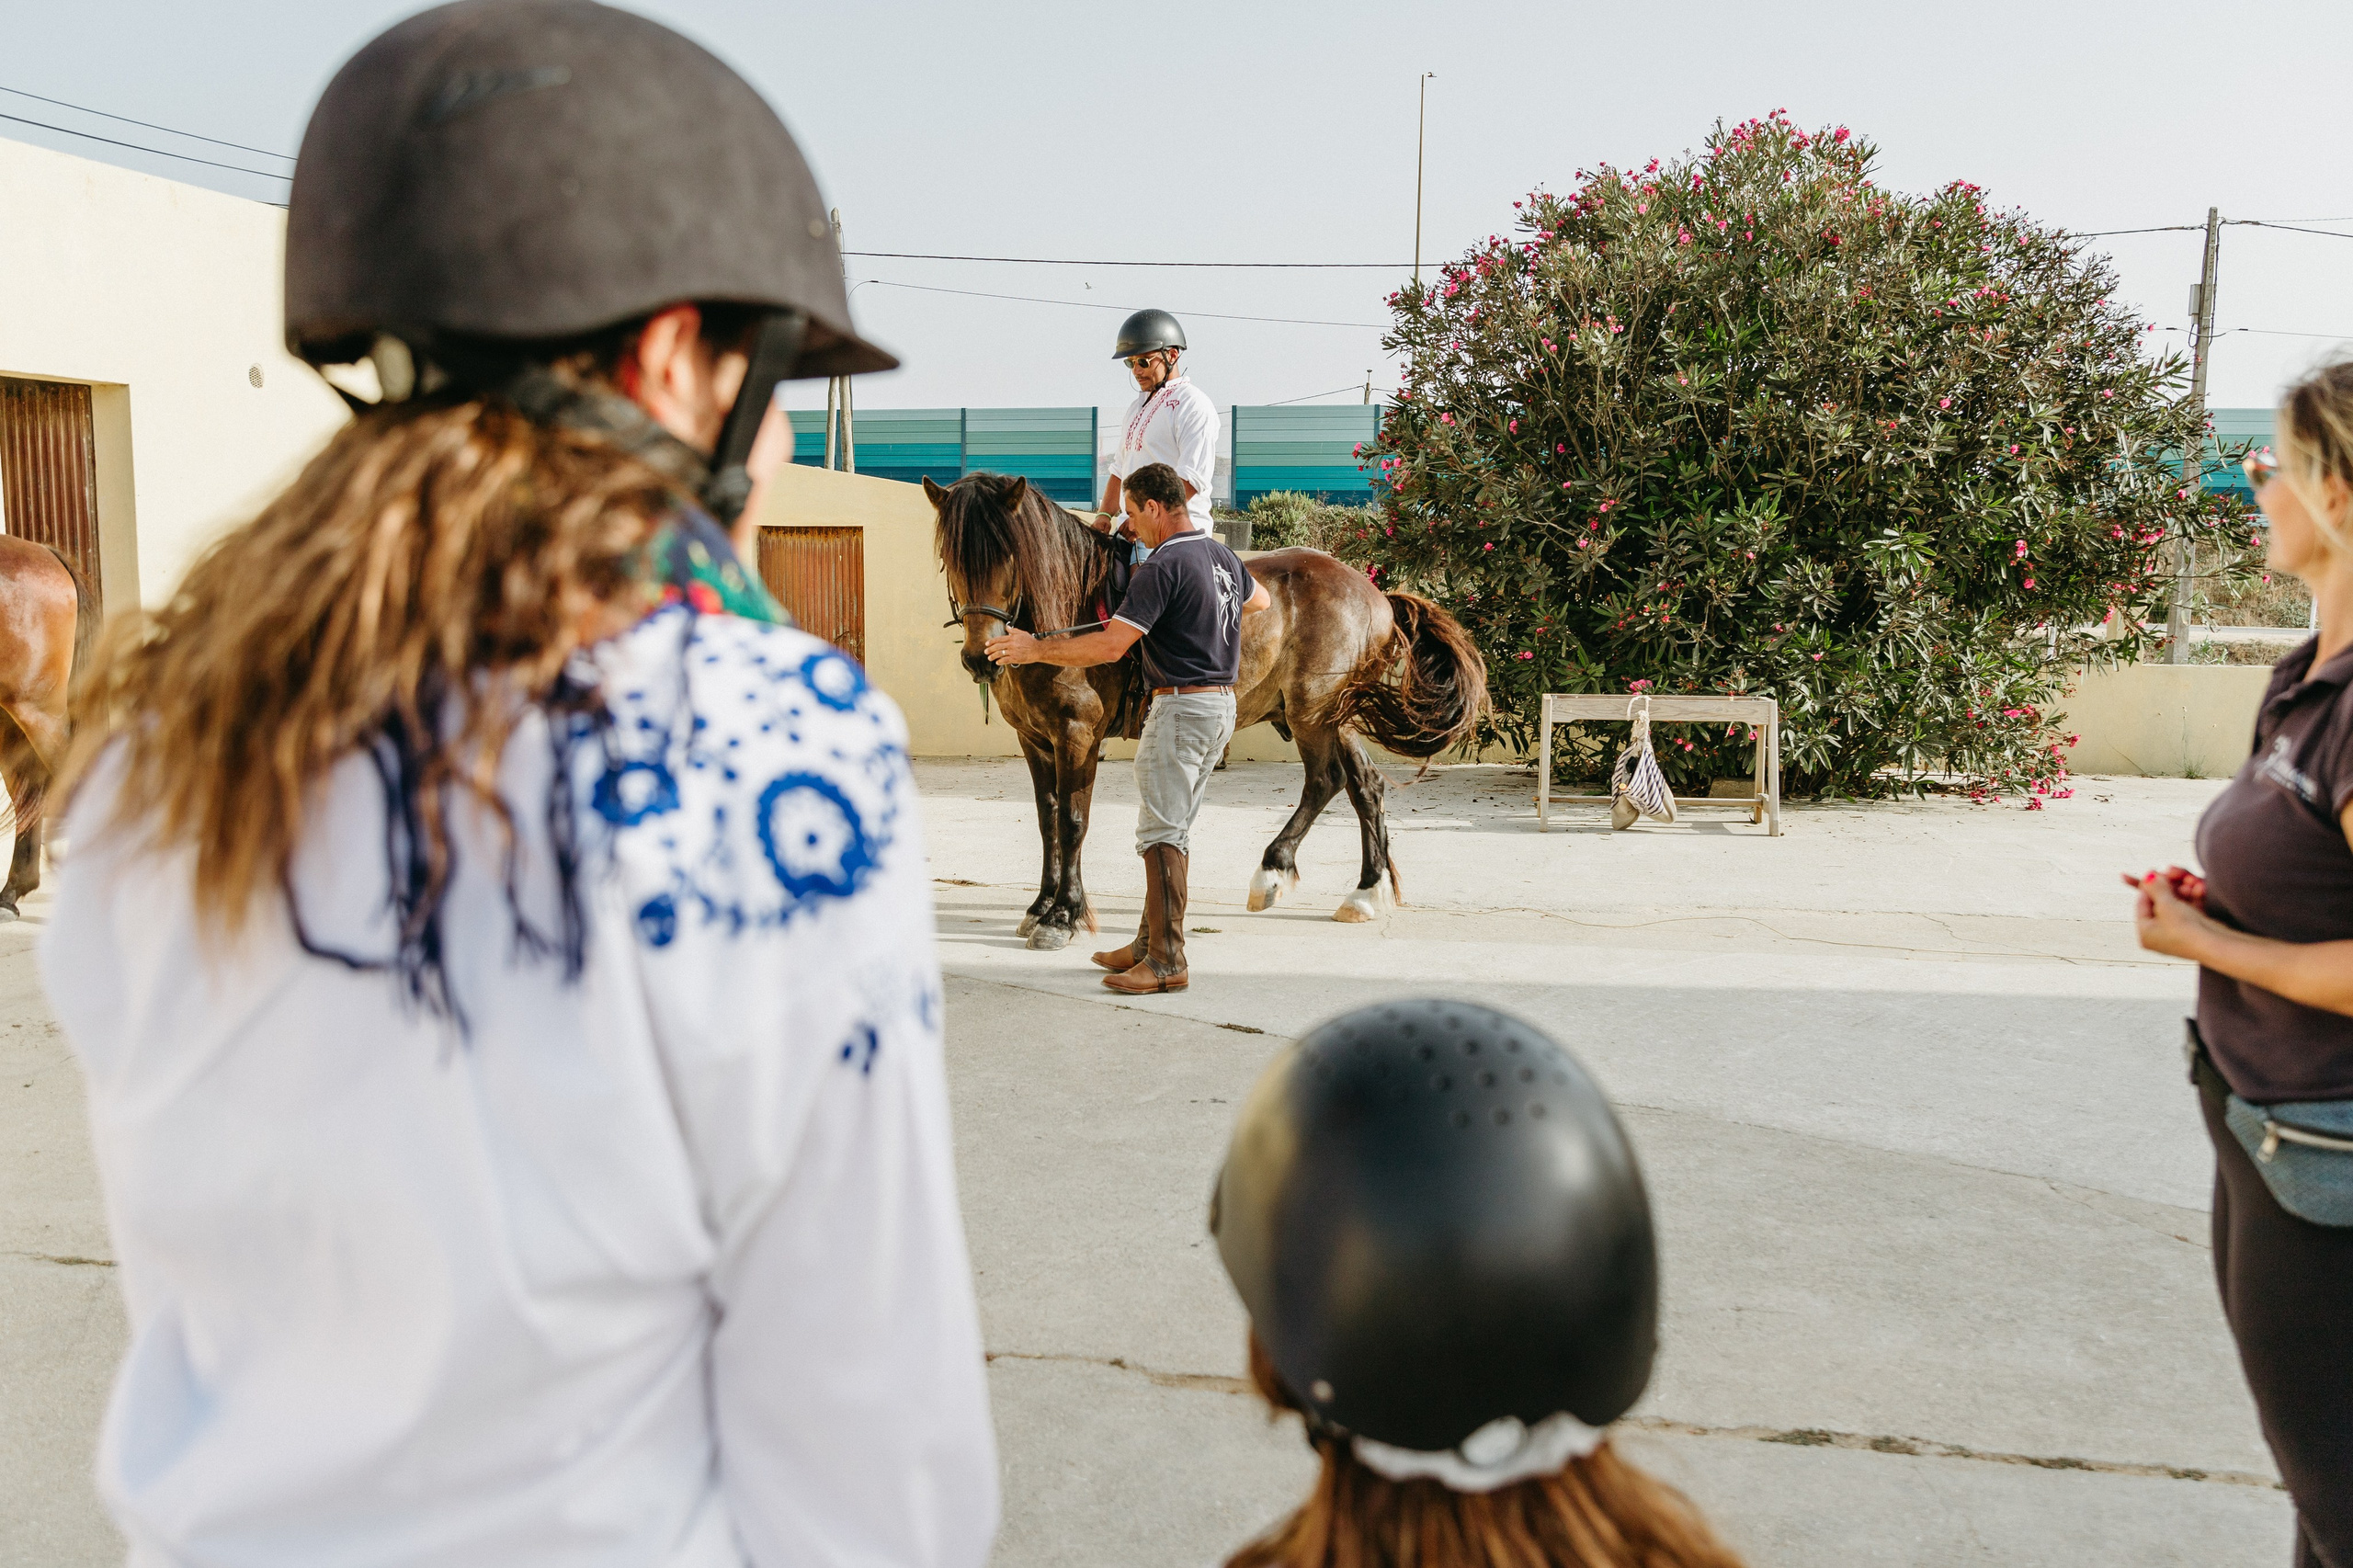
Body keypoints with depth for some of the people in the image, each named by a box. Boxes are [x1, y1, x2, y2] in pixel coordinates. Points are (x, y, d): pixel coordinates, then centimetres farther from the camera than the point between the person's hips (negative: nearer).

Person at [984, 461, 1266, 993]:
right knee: (1176, 828, 15)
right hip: (1222, 704, 9)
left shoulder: (1164, 566, -17)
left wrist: (1035, 649, -15)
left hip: (1181, 706, -9)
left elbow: (1111, 644, -23)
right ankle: (1149, 942, 22)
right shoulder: (1225, 557, 11)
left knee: (1161, 832, -6)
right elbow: (1260, 600, 34)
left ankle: (1167, 960, -6)